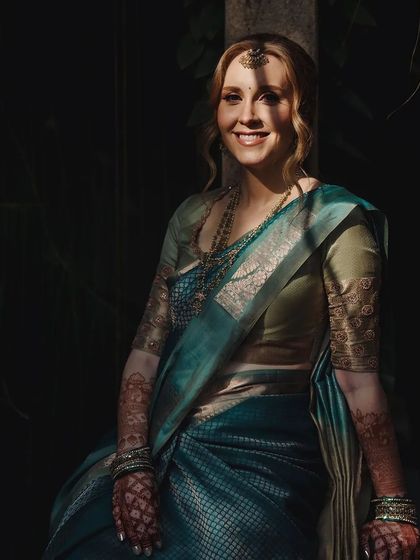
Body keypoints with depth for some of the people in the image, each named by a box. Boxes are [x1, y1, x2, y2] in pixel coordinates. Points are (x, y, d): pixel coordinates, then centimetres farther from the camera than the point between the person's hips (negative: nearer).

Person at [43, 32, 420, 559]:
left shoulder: (334, 221, -6)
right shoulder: (193, 217, 10)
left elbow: (360, 378, -8)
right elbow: (146, 348, 5)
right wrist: (132, 463, -8)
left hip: (263, 465, -4)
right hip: (162, 451, 5)